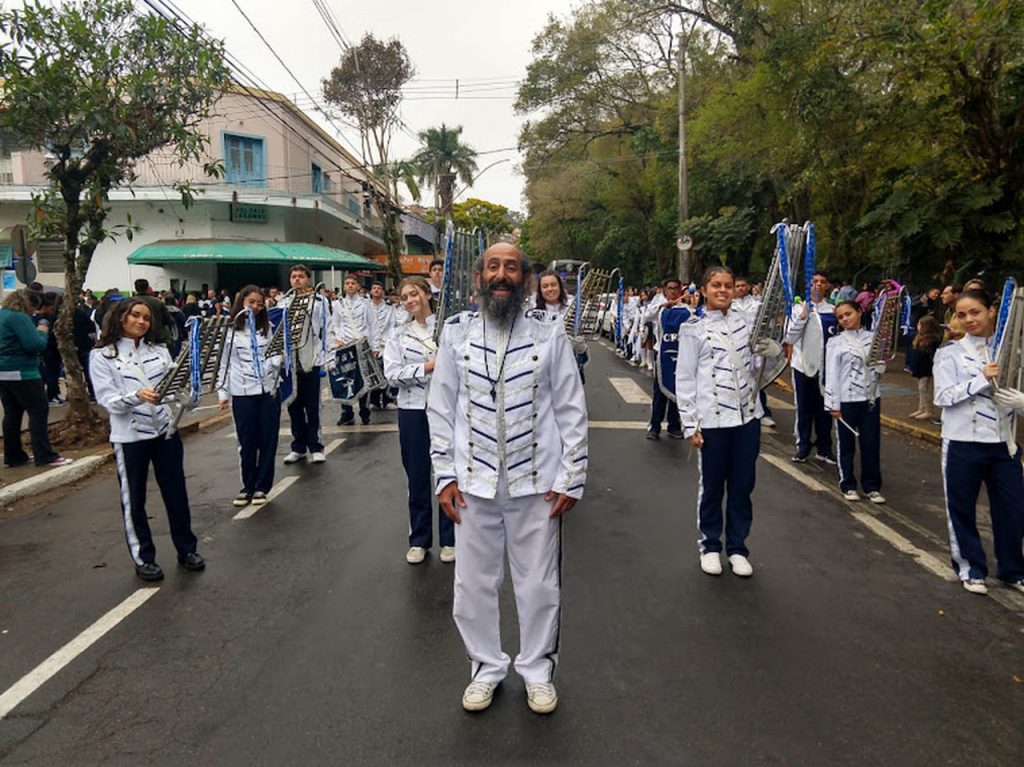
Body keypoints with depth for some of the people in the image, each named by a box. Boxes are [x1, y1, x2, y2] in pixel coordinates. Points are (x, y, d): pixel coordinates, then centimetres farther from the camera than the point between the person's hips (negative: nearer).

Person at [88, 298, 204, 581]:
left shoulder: (160, 351, 10)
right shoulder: (102, 356, -2)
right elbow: (108, 401, -11)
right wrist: (137, 396, -28)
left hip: (166, 431, 3)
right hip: (129, 437, -3)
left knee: (176, 493, 10)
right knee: (133, 499, 7)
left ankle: (186, 549, 24)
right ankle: (143, 558, 21)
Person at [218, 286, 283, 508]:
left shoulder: (269, 328, 7)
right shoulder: (231, 330, 3)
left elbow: (278, 354, 8)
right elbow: (225, 363, 6)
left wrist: (277, 360, -15)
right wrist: (222, 392, 2)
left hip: (269, 390, 1)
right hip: (242, 393, -1)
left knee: (267, 439, 4)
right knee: (246, 441, 5)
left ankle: (262, 486, 16)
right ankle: (247, 486, 19)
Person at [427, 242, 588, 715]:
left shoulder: (549, 332, -3)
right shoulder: (456, 332, 1)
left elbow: (571, 409, -1)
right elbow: (441, 409, 4)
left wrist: (572, 477, -3)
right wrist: (445, 475, 0)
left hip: (536, 481, -1)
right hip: (474, 482, 2)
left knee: (538, 584, 12)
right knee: (473, 584, 13)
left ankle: (538, 669, 35)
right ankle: (486, 667, 36)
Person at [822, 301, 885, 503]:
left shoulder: (872, 338, 6)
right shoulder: (835, 343, -3)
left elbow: (880, 369, 13)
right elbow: (831, 374, -7)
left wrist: (880, 365, -11)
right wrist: (833, 404, -10)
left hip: (871, 398, 3)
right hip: (846, 400, -2)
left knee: (872, 443, 7)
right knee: (847, 444, 6)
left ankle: (872, 486, 19)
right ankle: (848, 485, 19)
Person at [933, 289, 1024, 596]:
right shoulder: (950, 352, -3)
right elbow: (943, 396, -10)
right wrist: (982, 379, -18)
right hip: (964, 442, -3)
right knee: (962, 507, 7)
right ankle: (971, 568, 25)